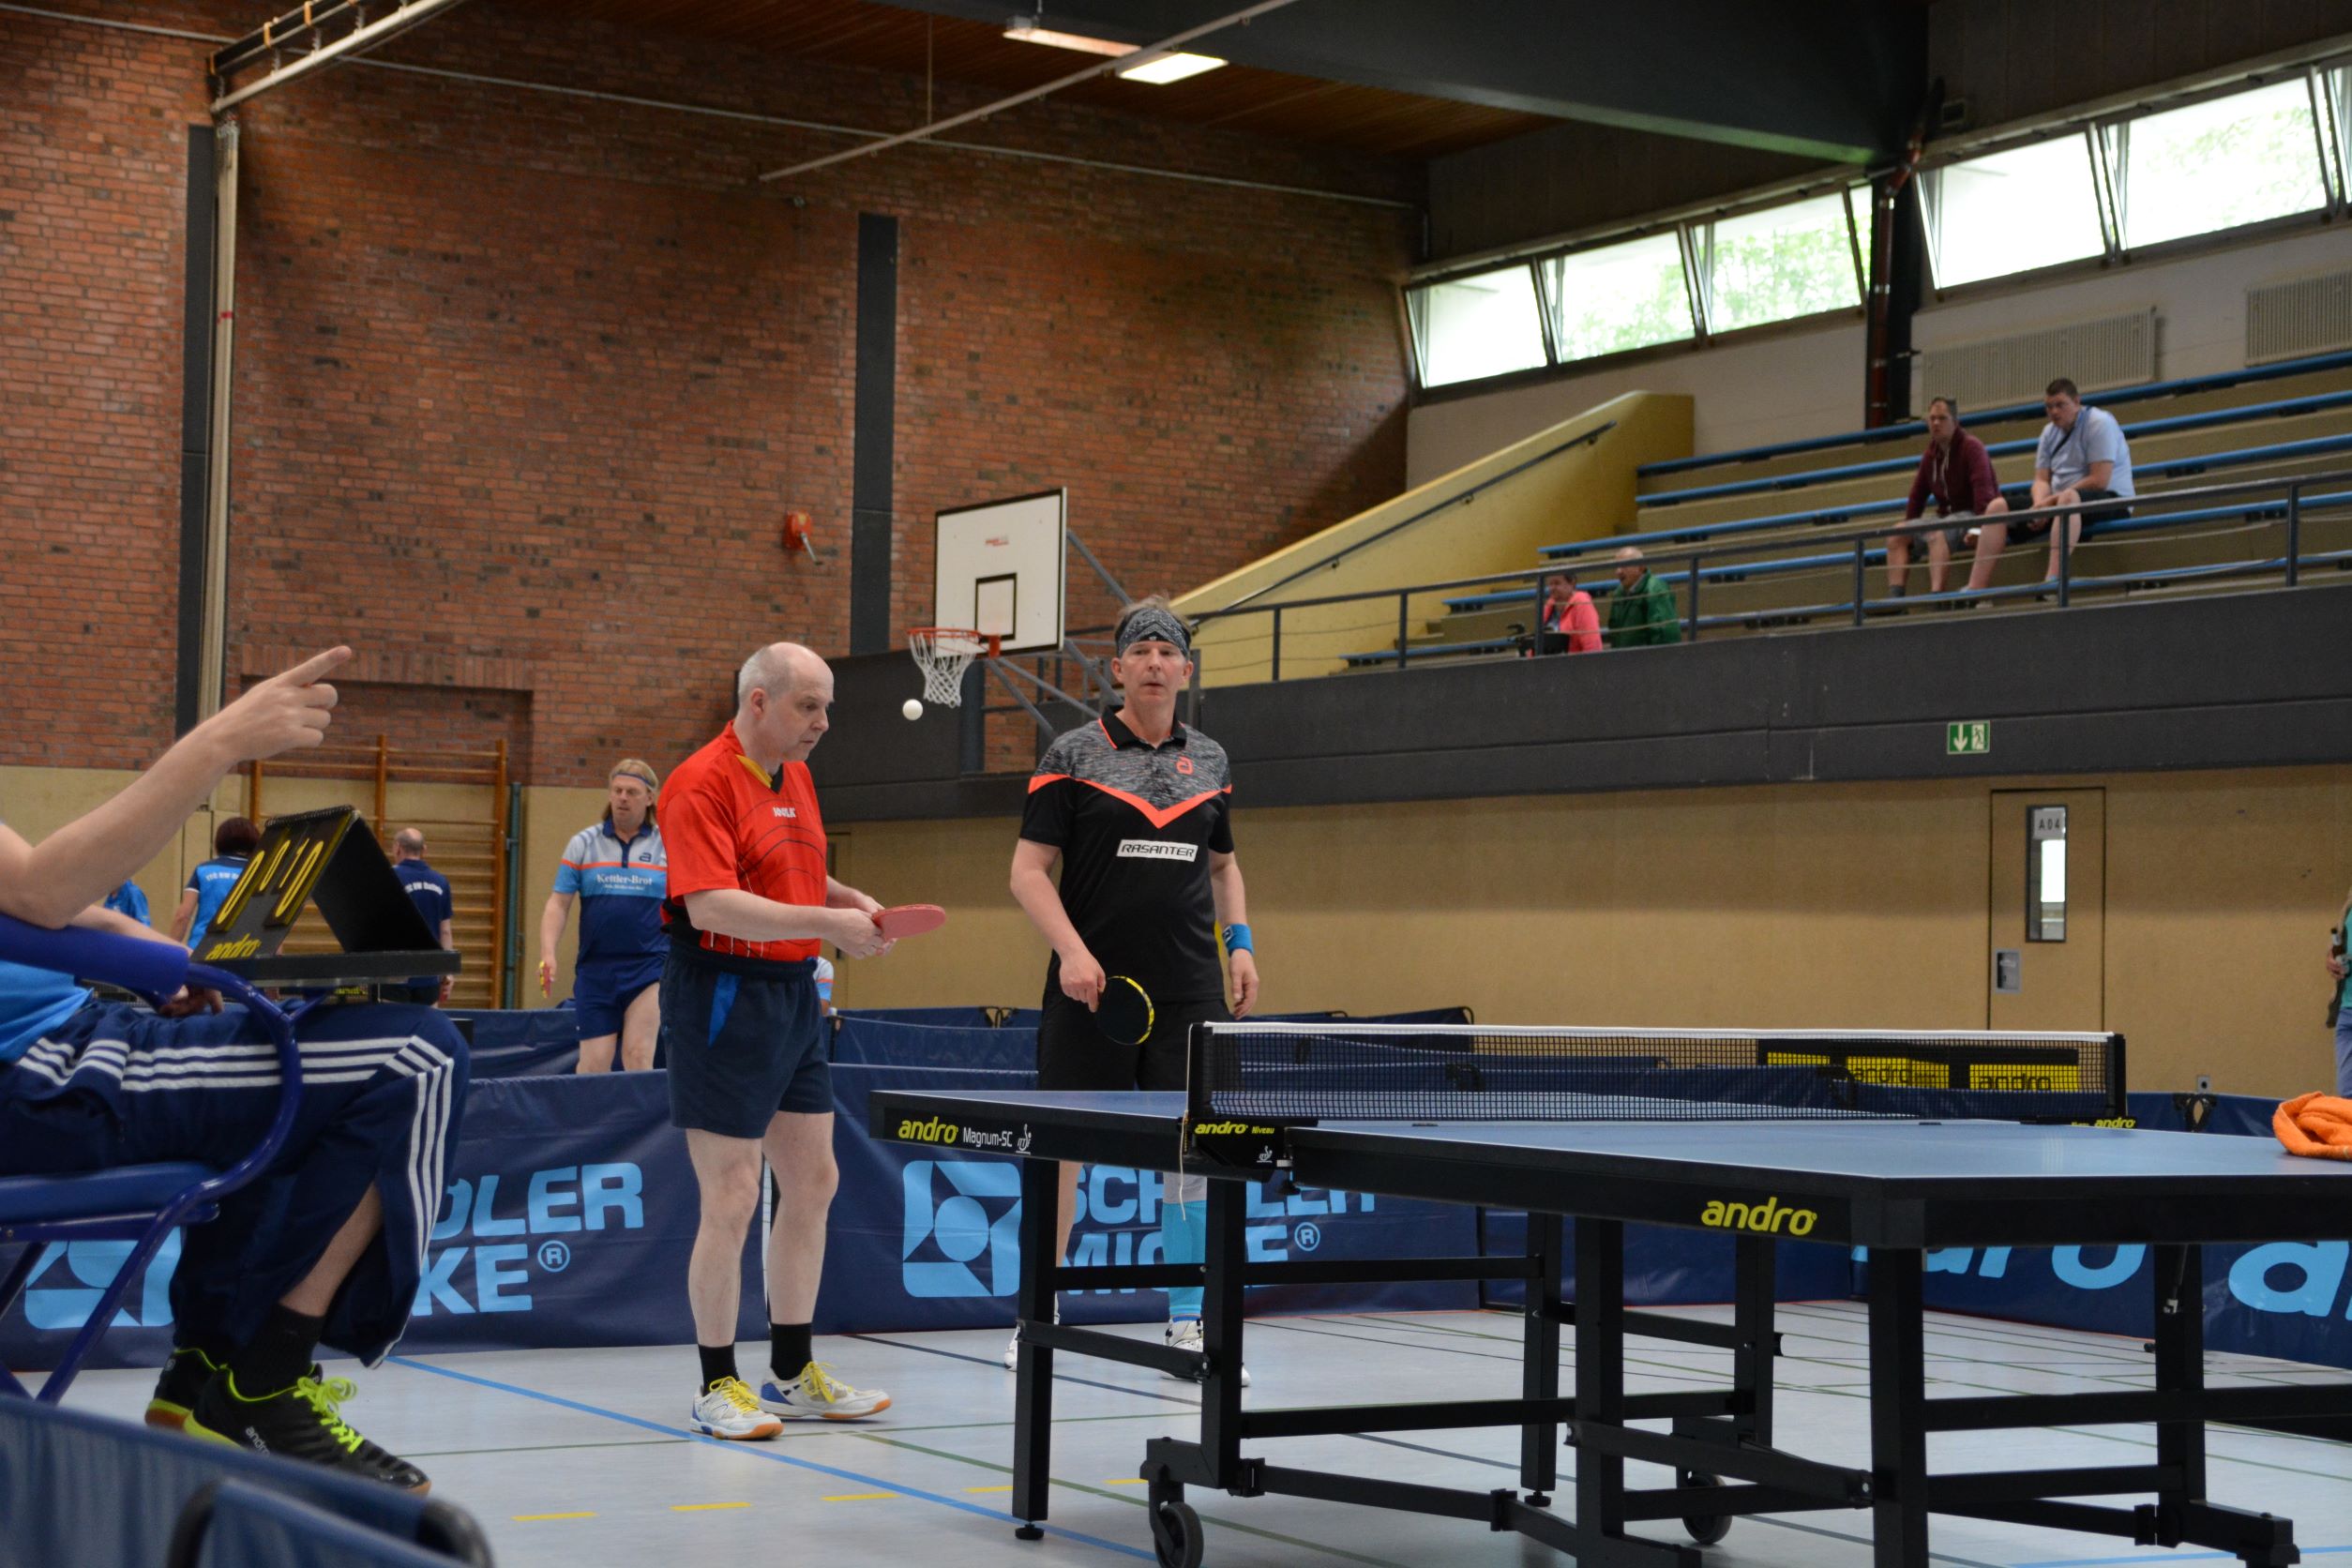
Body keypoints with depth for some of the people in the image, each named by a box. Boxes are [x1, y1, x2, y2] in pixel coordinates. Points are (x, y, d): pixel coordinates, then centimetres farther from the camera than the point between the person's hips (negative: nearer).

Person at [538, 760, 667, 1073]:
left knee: (638, 1056, -12)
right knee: (593, 1065, -3)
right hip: (595, 970, 1)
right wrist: (547, 953, -7)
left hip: (649, 967, -1)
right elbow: (558, 904, 6)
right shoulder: (583, 844, 8)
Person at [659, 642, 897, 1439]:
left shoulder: (796, 778, 13)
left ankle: (793, 1375, 23)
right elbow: (710, 905, -25)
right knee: (732, 1200, -5)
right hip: (724, 996, -9)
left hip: (794, 996, 9)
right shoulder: (702, 784, -15)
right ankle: (717, 1386, 7)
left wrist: (852, 900, 8)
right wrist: (826, 923, -28)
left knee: (812, 1183, 12)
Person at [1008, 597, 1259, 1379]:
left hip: (1188, 992, 3)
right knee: (1064, 1147, 1)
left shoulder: (1210, 762, 13)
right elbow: (1029, 870, -3)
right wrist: (1072, 950, -17)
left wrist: (1241, 942, 10)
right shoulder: (1072, 756, 0)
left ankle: (1187, 1326, 9)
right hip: (1092, 987, -3)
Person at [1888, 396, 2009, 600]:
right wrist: (1907, 528, 10)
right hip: (1945, 515, 8)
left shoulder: (1972, 447, -8)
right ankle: (1895, 597, -25)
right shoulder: (1930, 455, 14)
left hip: (1972, 514, -8)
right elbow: (1917, 497, 19)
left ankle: (1936, 597, -48)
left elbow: (1984, 491, -20)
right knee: (1896, 535, -9)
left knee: (1936, 534, -36)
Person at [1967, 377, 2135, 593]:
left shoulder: (2099, 423, -9)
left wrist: (2051, 501, -16)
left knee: (2068, 498, -41)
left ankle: (2054, 578, -56)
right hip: (2059, 500, 8)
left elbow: (2099, 481, -17)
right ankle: (1976, 588, -17)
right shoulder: (2050, 432, 14)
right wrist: (2040, 505, -16)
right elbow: (2041, 479, 8)